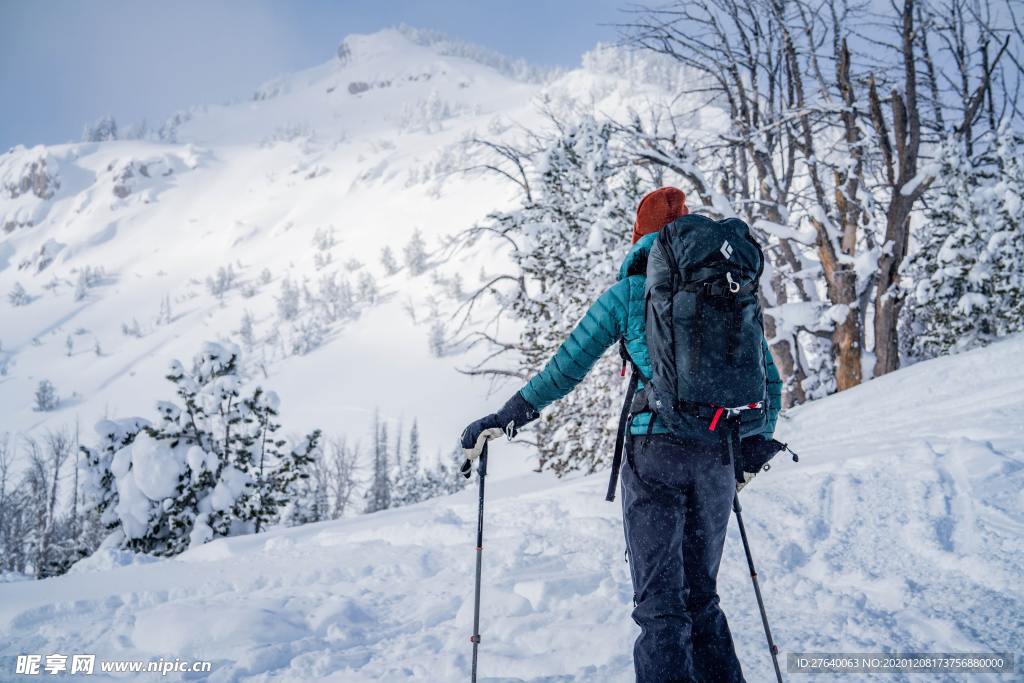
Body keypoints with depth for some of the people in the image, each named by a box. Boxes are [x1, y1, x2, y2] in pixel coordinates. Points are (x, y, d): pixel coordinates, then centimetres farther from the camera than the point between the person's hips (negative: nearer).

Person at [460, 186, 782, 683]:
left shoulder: (629, 292, 4)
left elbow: (565, 369, 2)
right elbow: (769, 380, 16)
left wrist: (502, 420, 11)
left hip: (655, 452, -4)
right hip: (718, 458, 4)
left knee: (660, 603, 0)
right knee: (701, 596, 18)